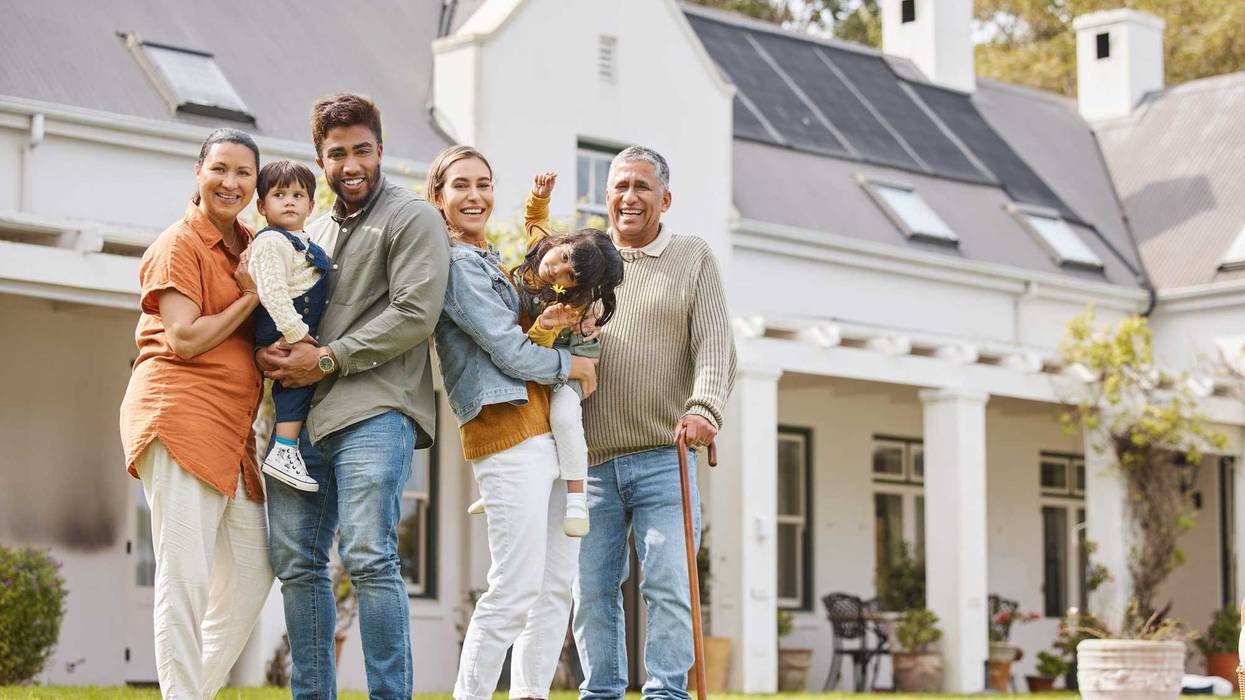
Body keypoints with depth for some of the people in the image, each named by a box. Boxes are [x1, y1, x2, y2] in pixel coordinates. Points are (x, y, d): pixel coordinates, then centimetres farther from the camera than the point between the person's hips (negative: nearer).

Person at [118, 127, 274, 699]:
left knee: (252, 574, 8)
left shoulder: (249, 245, 18)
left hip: (233, 426, 8)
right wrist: (251, 297, -7)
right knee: (186, 577, -10)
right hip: (181, 411, -8)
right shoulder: (179, 245, -4)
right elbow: (184, 341, -13)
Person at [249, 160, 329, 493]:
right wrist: (295, 331, -26)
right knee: (299, 378, -16)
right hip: (280, 328, -11)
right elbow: (271, 291, -24)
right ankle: (283, 452, -18)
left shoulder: (303, 243, 19)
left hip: (301, 327, 11)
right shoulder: (271, 242, -14)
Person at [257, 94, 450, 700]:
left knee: (368, 558, -15)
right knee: (296, 562, 5)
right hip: (302, 414, 7)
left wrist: (328, 359, -11)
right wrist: (266, 350, 5)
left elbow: (414, 314, -9)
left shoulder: (412, 218, 2)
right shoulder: (315, 229, 24)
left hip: (374, 409, -7)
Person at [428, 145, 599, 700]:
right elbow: (510, 352, -12)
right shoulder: (453, 262, -7)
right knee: (518, 587, -12)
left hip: (548, 430, 9)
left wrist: (554, 323, 5)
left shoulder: (492, 260, 22)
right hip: (507, 429, -9)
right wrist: (577, 365, 2)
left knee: (558, 582, 7)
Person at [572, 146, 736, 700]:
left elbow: (715, 346, -1)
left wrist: (704, 407, -18)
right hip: (591, 461, 2)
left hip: (663, 460, -2)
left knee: (668, 586, -8)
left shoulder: (693, 259, 9)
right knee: (592, 589, 3)